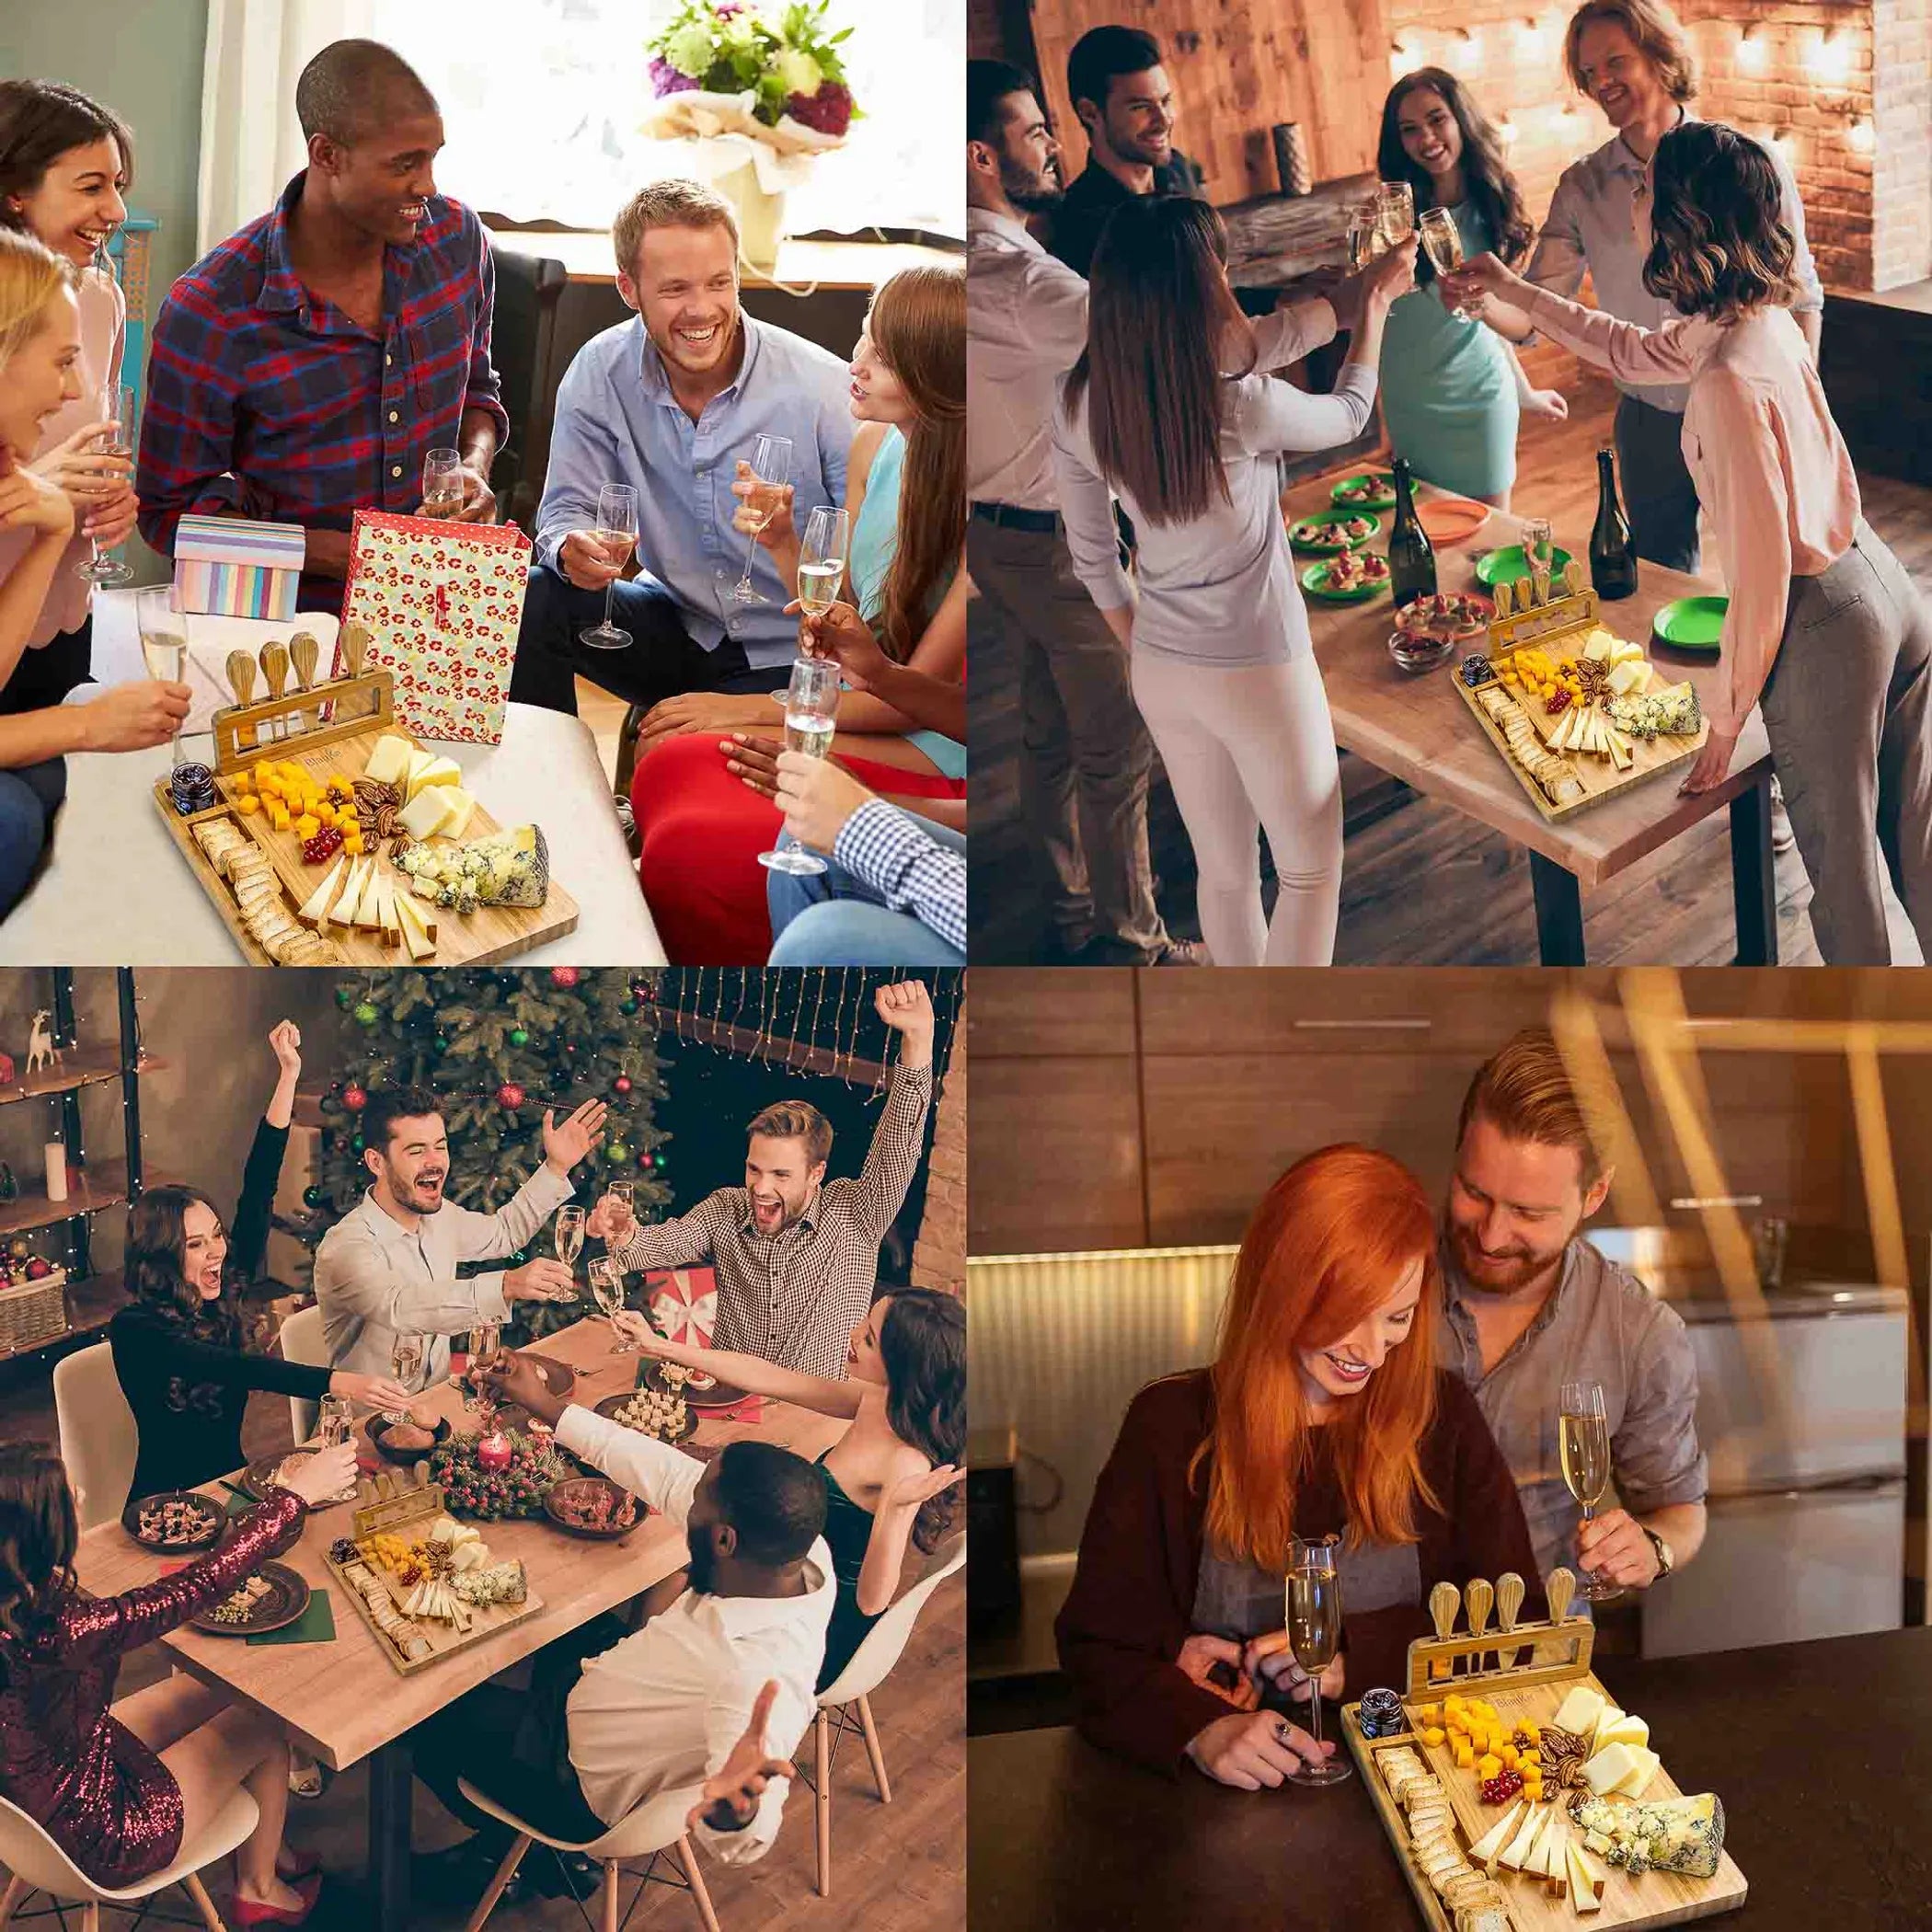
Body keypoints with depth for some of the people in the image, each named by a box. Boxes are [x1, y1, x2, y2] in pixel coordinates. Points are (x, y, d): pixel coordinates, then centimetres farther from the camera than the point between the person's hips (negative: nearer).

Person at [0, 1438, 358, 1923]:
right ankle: (259, 1887, 38)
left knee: (217, 1689, 19)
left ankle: (262, 1849, 39)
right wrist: (295, 1494, -20)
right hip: (94, 1837, -7)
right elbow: (204, 1584, -30)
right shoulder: (53, 1633, -38)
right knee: (264, 1729, 12)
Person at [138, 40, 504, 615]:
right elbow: (173, 508, -5)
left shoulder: (456, 238, 2)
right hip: (290, 616, -3)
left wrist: (475, 467, -3)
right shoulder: (209, 314, -12)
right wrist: (341, 555, -18)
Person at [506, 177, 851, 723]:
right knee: (534, 600, -18)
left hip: (789, 656, -4)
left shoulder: (824, 387, -16)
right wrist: (573, 549, -26)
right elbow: (567, 509, -1)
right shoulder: (599, 372, -6)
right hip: (677, 626, 4)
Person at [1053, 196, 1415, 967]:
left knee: (1223, 869, 22)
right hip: (1260, 675, -5)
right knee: (1311, 868, 16)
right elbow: (1347, 416, -2)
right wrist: (1374, 312, 15)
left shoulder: (1080, 409, -11)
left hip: (1161, 674, 6)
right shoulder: (1243, 409, -25)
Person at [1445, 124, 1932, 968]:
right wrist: (1514, 291, 27)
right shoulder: (1764, 319, 1)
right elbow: (1632, 351, 22)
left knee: (1841, 861, 12)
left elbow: (1761, 570, -24)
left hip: (1821, 625, -9)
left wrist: (1725, 715, -13)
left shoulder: (1728, 380, -26)